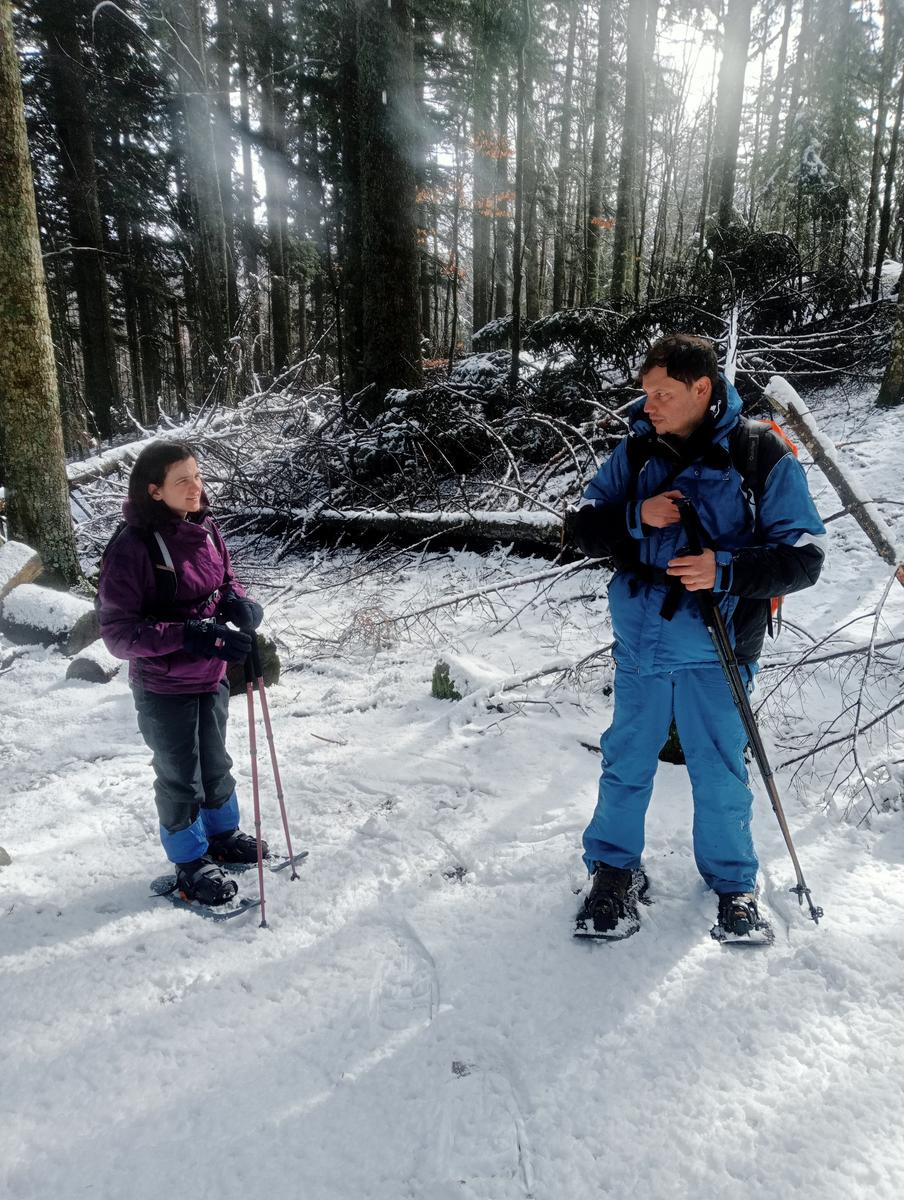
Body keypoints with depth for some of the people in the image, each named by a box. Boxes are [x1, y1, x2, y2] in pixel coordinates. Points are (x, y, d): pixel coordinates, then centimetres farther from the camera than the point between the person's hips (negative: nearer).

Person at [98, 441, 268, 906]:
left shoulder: (204, 528, -5)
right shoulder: (132, 546, -24)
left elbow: (225, 580, 11)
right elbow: (118, 632, -23)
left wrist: (238, 602, -13)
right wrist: (192, 636, -33)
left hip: (211, 677, 6)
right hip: (163, 688, -6)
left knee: (216, 763, 24)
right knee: (179, 777, 13)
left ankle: (222, 835, 47)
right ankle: (191, 863, 34)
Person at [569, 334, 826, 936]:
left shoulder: (763, 456, -8)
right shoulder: (637, 451, 3)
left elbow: (803, 555, -8)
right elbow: (585, 527, 6)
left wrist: (727, 571, -24)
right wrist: (636, 516, -15)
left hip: (714, 648, -3)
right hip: (639, 641, 3)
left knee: (719, 772, 10)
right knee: (627, 762, 13)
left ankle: (732, 879, 34)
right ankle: (614, 866, 33)